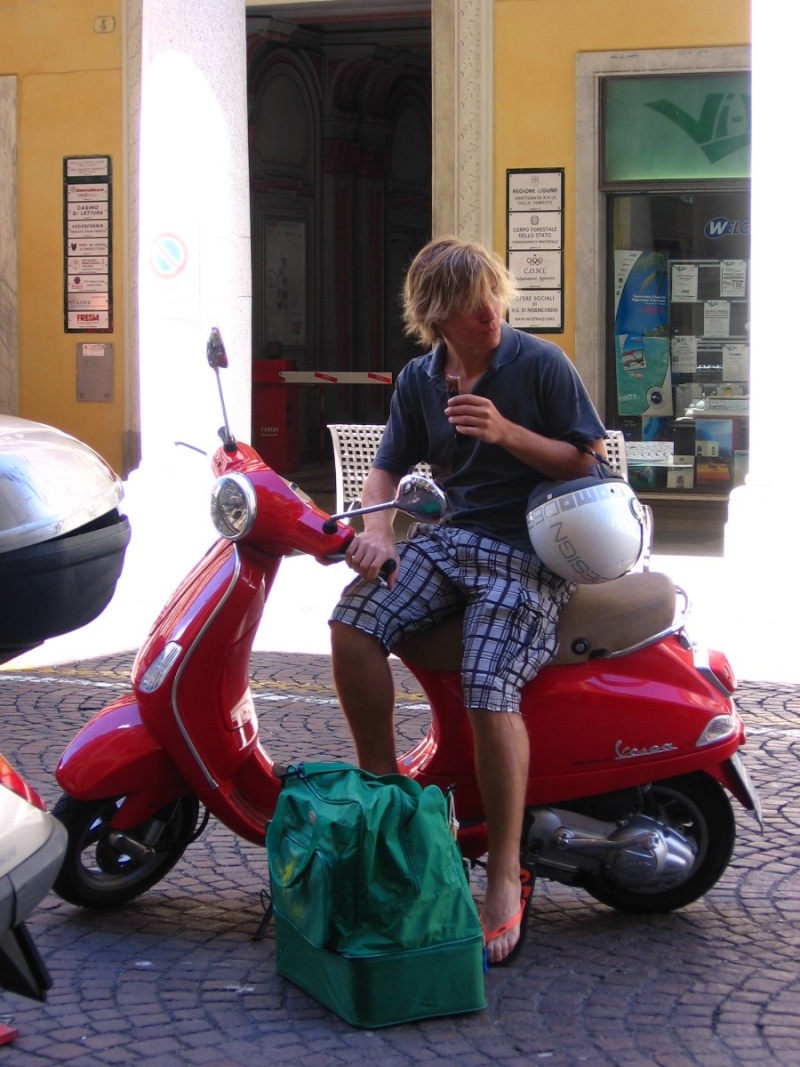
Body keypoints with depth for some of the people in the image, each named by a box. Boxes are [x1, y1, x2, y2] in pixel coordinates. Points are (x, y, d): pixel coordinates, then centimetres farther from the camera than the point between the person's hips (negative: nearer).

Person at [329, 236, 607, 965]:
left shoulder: (541, 365, -4)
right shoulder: (418, 381, 11)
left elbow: (592, 463, -4)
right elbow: (388, 470, 13)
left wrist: (507, 433, -18)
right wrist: (377, 530, -9)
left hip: (533, 553, -5)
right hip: (452, 536, 5)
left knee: (490, 690, -27)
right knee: (354, 623, -22)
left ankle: (506, 877, -16)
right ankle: (381, 787, -6)